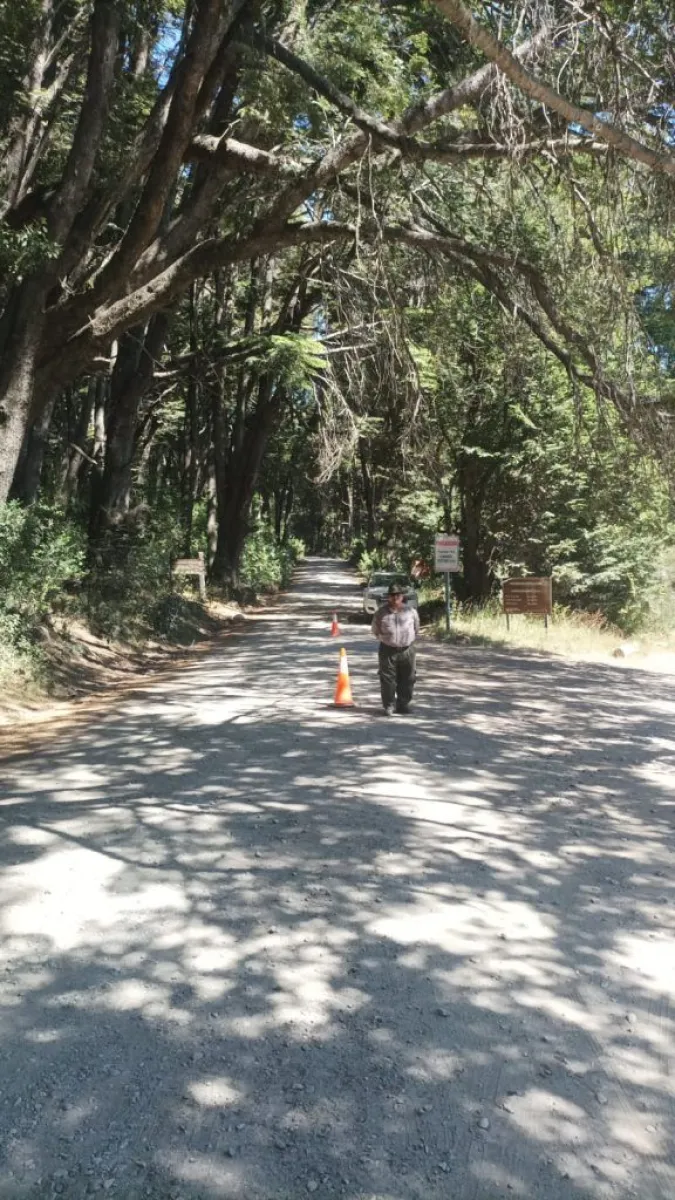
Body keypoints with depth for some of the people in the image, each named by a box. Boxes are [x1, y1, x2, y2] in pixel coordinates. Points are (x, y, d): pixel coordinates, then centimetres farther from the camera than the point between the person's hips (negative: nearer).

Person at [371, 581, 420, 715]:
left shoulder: (410, 611, 2)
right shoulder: (382, 612, -2)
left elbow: (416, 628, 16)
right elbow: (375, 630, 11)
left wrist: (411, 639, 10)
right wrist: (384, 639, 7)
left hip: (407, 650, 2)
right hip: (388, 650, -2)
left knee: (407, 679, 8)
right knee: (387, 679, -3)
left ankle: (403, 704, 21)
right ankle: (388, 705, 7)